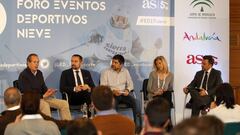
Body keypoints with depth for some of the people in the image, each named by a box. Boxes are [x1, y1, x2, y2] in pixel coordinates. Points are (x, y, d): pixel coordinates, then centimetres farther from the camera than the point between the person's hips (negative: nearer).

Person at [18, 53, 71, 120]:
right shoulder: (23, 75, -11)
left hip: (42, 97, 8)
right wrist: (43, 96, -22)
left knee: (64, 103, -6)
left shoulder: (39, 73, 13)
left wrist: (48, 91, -8)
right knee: (45, 105, -39)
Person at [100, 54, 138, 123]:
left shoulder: (125, 71, 13)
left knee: (133, 101, -25)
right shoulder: (106, 72, 1)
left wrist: (127, 90, -8)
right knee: (113, 103, -37)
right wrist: (113, 91, -20)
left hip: (123, 94, 3)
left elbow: (130, 83, 14)